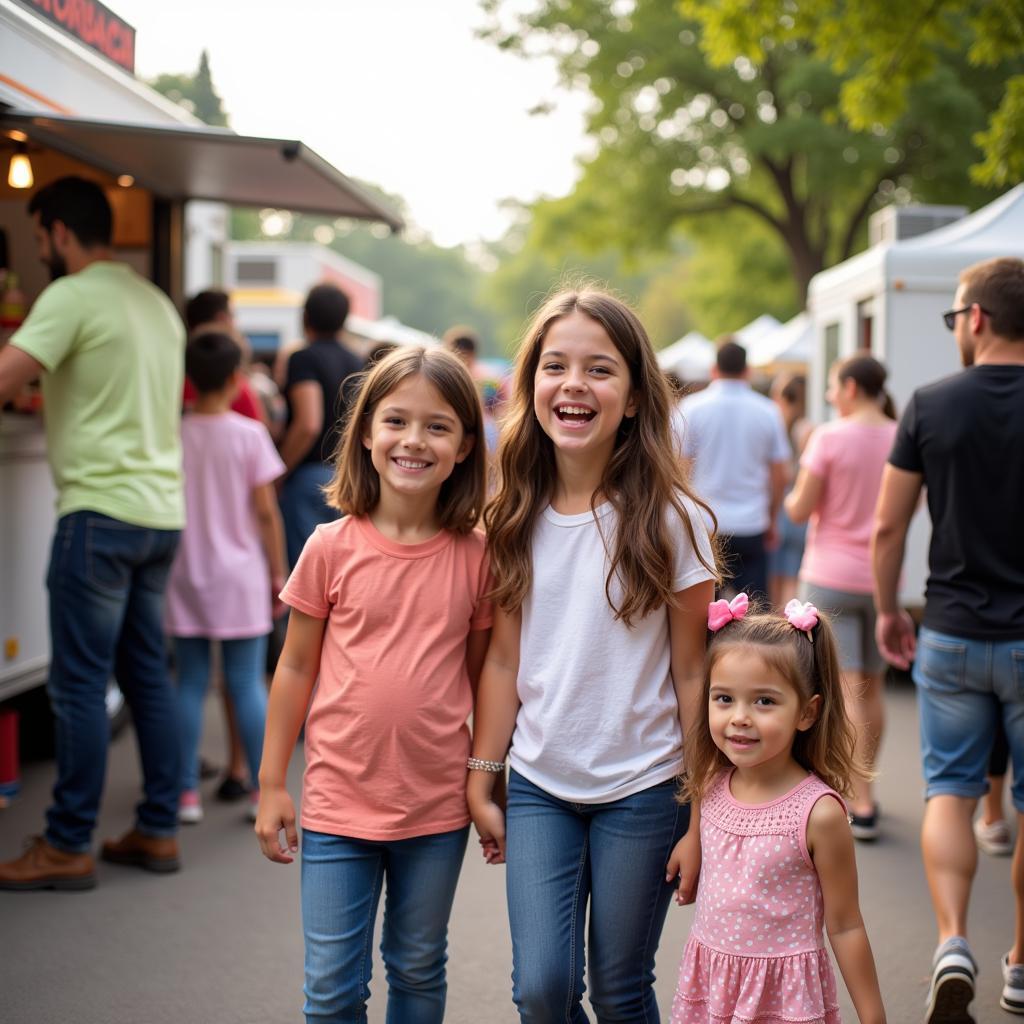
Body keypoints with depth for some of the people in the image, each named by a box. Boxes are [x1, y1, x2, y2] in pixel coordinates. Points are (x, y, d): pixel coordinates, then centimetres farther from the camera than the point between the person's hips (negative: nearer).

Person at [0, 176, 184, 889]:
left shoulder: (74, 297, -9)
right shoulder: (157, 301, 17)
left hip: (102, 507, -8)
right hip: (163, 508, 8)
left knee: (80, 683, -3)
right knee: (148, 674, 12)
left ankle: (69, 845, 2)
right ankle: (158, 831, 17)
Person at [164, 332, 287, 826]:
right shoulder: (250, 434, -8)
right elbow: (266, 512, -7)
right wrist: (278, 574, 2)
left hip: (185, 576, 2)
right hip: (239, 577, -2)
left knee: (190, 683, 7)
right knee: (248, 684, 3)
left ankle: (187, 792, 8)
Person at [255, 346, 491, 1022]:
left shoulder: (475, 555, -5)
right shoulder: (332, 548, -7)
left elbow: (481, 674, 5)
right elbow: (296, 668, 1)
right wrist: (272, 783, 3)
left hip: (438, 804, 1)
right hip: (339, 799, -1)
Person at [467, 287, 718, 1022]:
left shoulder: (671, 520, -9)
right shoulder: (516, 520, 1)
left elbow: (693, 675, -7)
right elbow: (504, 661, 6)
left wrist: (705, 816, -7)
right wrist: (481, 782, 7)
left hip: (640, 791, -2)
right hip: (538, 787, 2)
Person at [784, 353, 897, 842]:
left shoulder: (829, 438, -12)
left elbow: (800, 510, -10)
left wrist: (792, 496, 11)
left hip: (830, 576, -4)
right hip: (881, 577, 4)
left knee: (845, 691, -3)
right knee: (872, 687, 16)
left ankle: (861, 806, -7)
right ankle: (862, 787, 28)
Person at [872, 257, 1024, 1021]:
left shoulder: (931, 405, -5)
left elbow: (888, 526, -2)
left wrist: (888, 611, 12)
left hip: (951, 635, 0)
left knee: (950, 791, 12)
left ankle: (953, 944, -5)